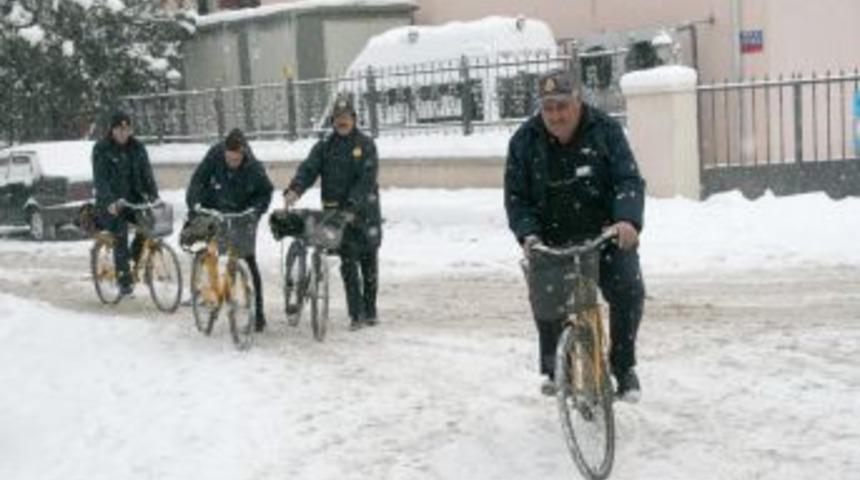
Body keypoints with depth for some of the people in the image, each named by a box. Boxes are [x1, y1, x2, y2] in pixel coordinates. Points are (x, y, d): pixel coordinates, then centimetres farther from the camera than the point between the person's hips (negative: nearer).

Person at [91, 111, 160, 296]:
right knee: (121, 236, -18)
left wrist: (154, 196, -11)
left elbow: (146, 173, 4)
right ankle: (123, 279, -11)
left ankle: (135, 257, 5)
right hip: (111, 203, -4)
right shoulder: (101, 149, -5)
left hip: (134, 199, 4)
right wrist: (110, 201, -28)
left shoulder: (137, 147, 8)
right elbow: (100, 179, -14)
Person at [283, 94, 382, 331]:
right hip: (336, 210, 1)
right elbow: (308, 169, -7)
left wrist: (352, 207, -24)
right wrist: (294, 190, -26)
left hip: (365, 210, -1)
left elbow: (366, 180, -12)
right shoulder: (324, 145, 6)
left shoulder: (366, 144, -2)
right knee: (348, 262, -5)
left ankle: (370, 311, 20)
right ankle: (356, 314, -3)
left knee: (369, 262, 8)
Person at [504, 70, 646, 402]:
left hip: (606, 235, -1)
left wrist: (629, 220, -30)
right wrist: (527, 234, -18)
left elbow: (629, 180, -12)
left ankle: (624, 367, 4)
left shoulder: (605, 130, -5)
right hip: (552, 242, 1)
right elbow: (516, 196, 0)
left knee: (628, 290, -17)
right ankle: (554, 369, 15)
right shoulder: (524, 141, -1)